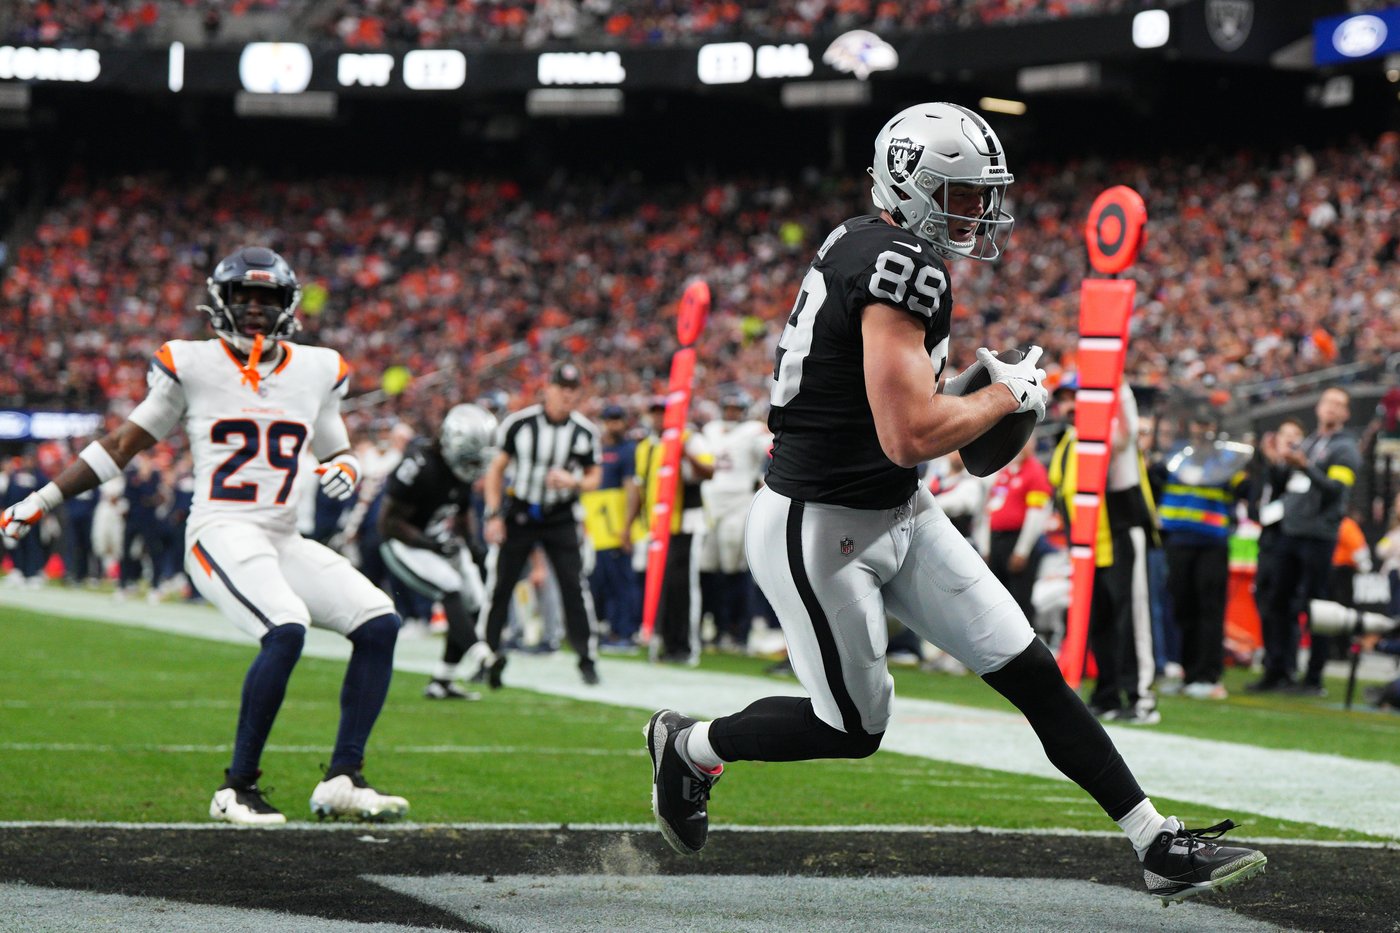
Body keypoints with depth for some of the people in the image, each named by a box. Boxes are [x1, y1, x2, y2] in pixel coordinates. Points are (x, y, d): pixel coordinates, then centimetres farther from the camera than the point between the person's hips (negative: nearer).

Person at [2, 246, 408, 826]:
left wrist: (344, 471, -1)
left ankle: (343, 782, -6)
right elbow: (123, 445, 9)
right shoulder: (192, 366, 2)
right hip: (220, 534, -6)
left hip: (284, 542, 6)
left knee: (379, 622, -10)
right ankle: (237, 790, -21)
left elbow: (337, 452, 25)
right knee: (286, 630, -30)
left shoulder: (315, 371, 12)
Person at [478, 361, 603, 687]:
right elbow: (496, 469, -3)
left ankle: (587, 658, 0)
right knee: (499, 586, 1)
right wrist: (494, 514, -9)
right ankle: (487, 655, 16)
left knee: (574, 585, -7)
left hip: (561, 517, 1)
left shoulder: (584, 432, -5)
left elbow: (595, 476, 5)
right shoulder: (519, 423, -11)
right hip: (518, 513, -1)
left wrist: (574, 482, -17)